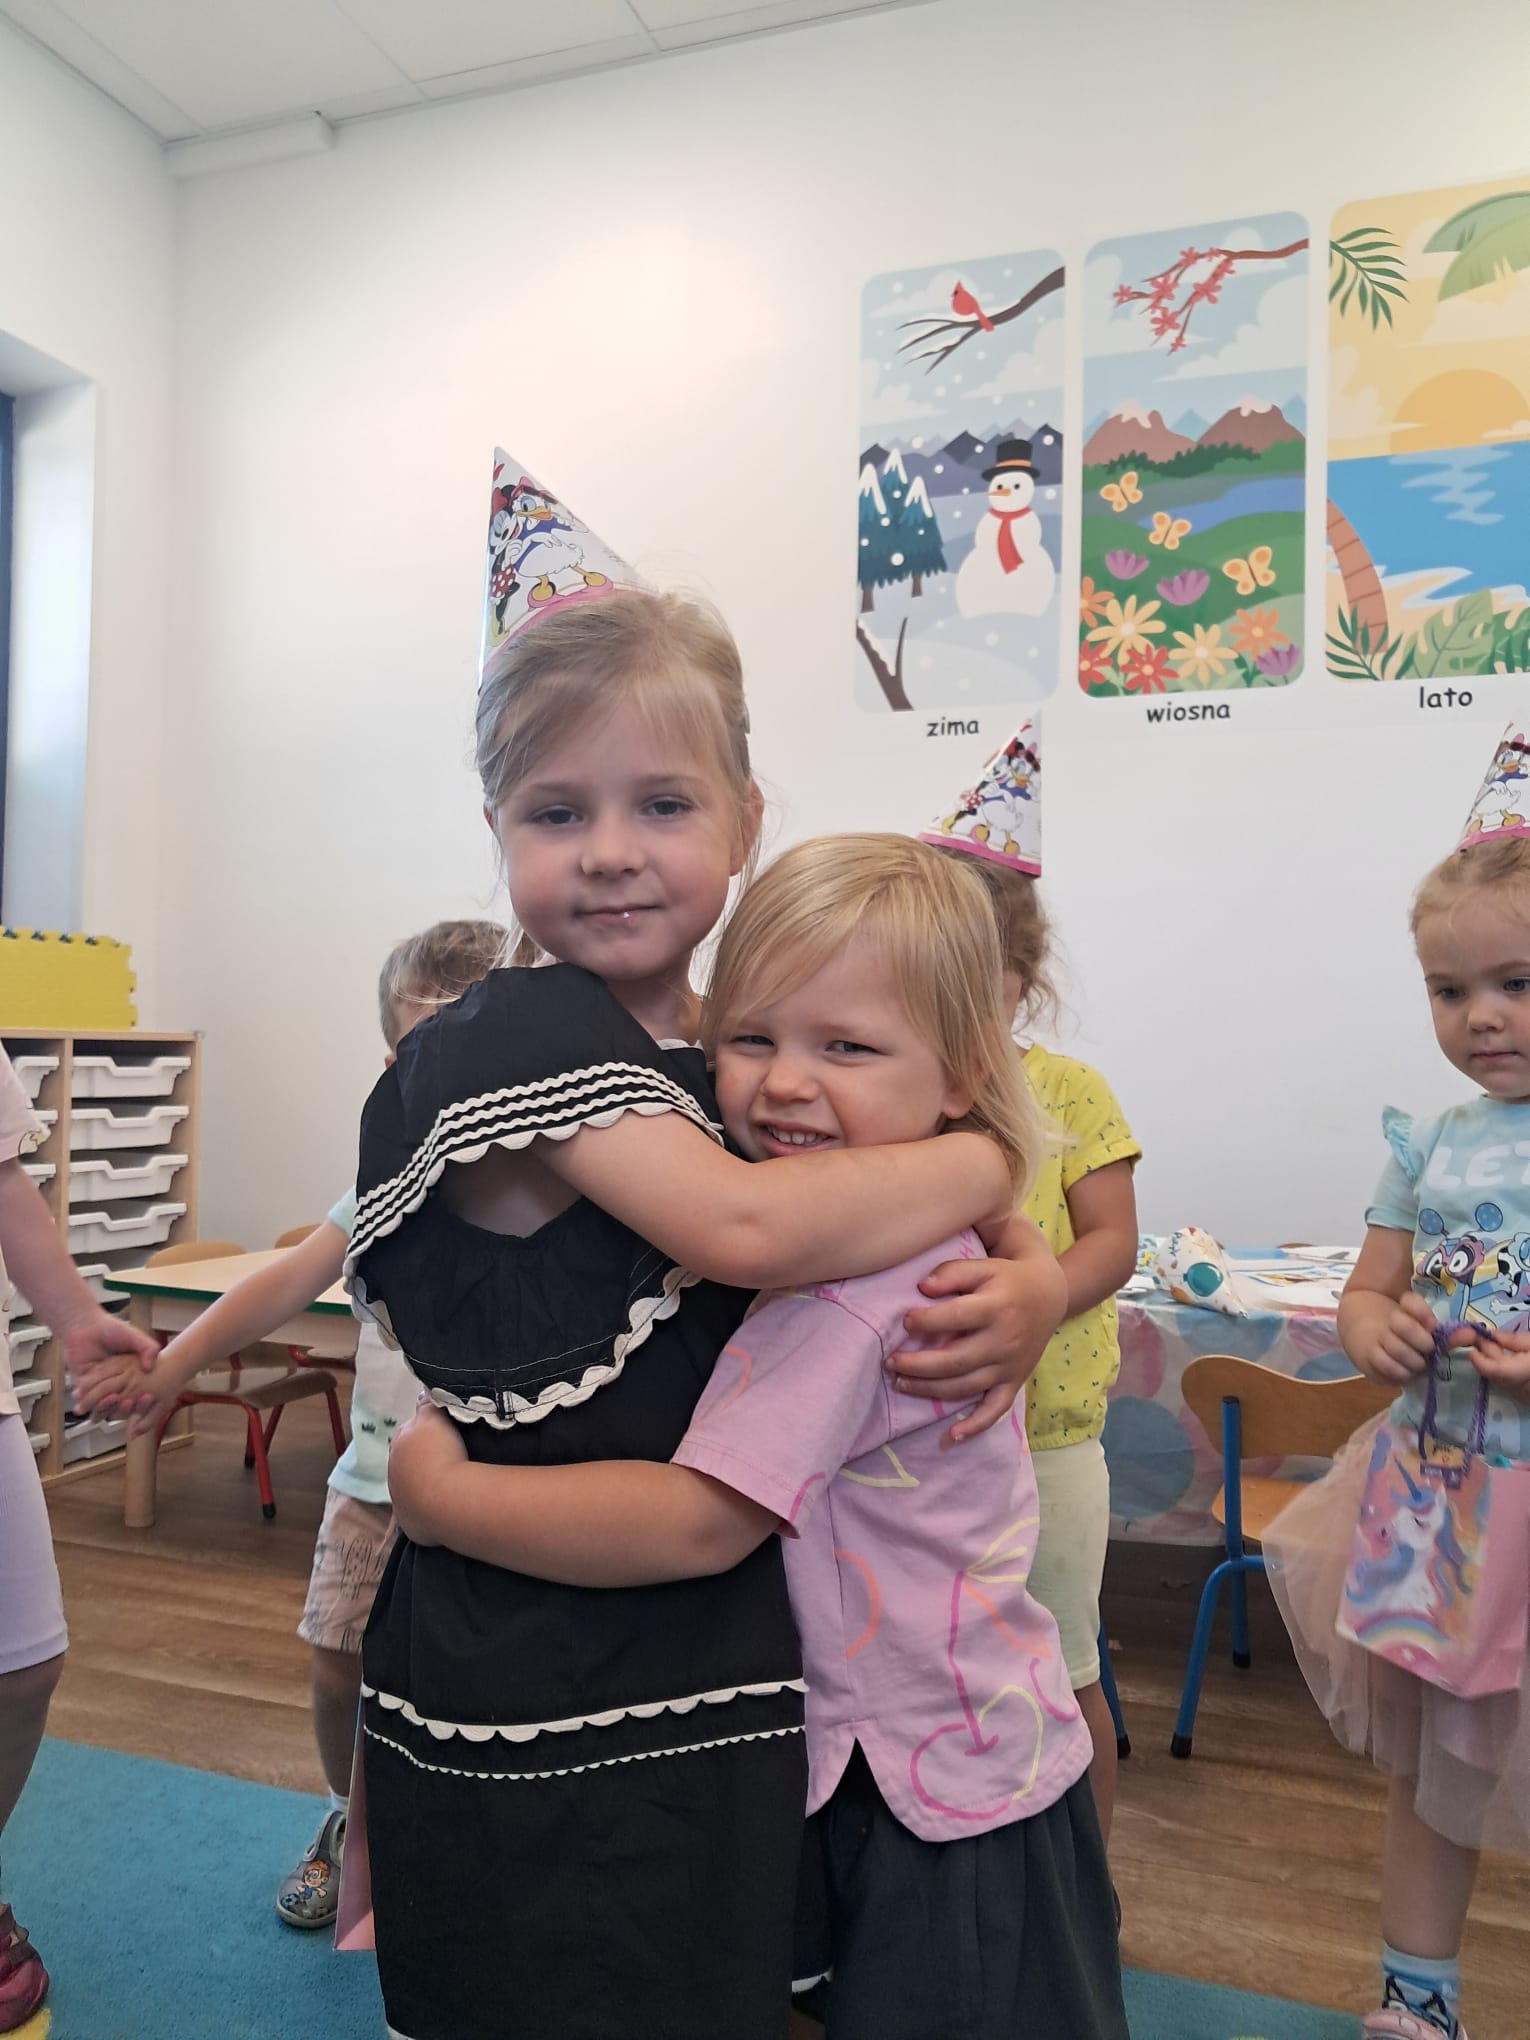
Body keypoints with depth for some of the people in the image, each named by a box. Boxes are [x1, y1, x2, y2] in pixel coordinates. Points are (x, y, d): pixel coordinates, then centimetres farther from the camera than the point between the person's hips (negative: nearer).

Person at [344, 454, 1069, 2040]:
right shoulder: (517, 1037, -16)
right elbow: (737, 1225, -31)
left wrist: (1028, 1290, -14)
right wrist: (977, 1162, -14)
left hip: (718, 1693, 7)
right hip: (536, 1721, -6)